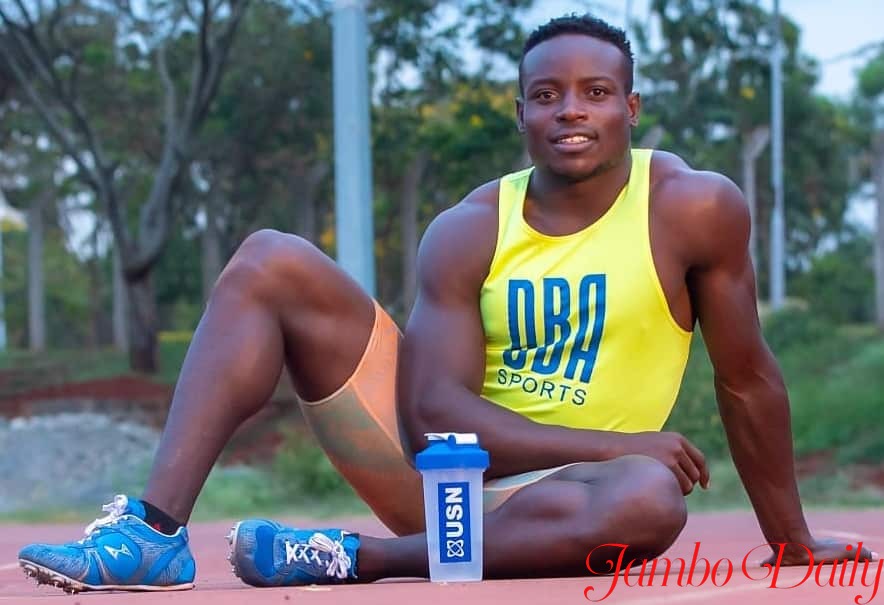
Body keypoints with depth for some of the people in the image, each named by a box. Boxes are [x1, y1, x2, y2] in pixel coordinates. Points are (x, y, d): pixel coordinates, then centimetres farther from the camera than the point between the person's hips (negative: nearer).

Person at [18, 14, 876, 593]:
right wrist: (612, 445, -23)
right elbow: (433, 410, -15)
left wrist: (796, 546, 3)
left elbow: (749, 383, -3)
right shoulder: (467, 234, -4)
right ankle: (155, 532, -24)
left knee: (651, 502, -40)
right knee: (269, 263, -9)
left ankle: (352, 559, -30)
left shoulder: (694, 209, -9)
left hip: (550, 496, -2)